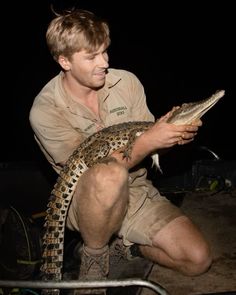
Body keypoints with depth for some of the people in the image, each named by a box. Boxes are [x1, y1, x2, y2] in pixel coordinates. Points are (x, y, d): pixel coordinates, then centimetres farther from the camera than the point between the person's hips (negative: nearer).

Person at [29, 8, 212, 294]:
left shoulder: (126, 82, -4)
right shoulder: (45, 110, -17)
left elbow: (149, 140, 2)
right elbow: (92, 169, -21)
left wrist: (176, 131, -21)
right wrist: (148, 141, -32)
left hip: (135, 188, 4)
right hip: (85, 200, -4)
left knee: (198, 259, -11)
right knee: (110, 175, -41)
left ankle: (123, 240, 14)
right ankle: (94, 255, -10)